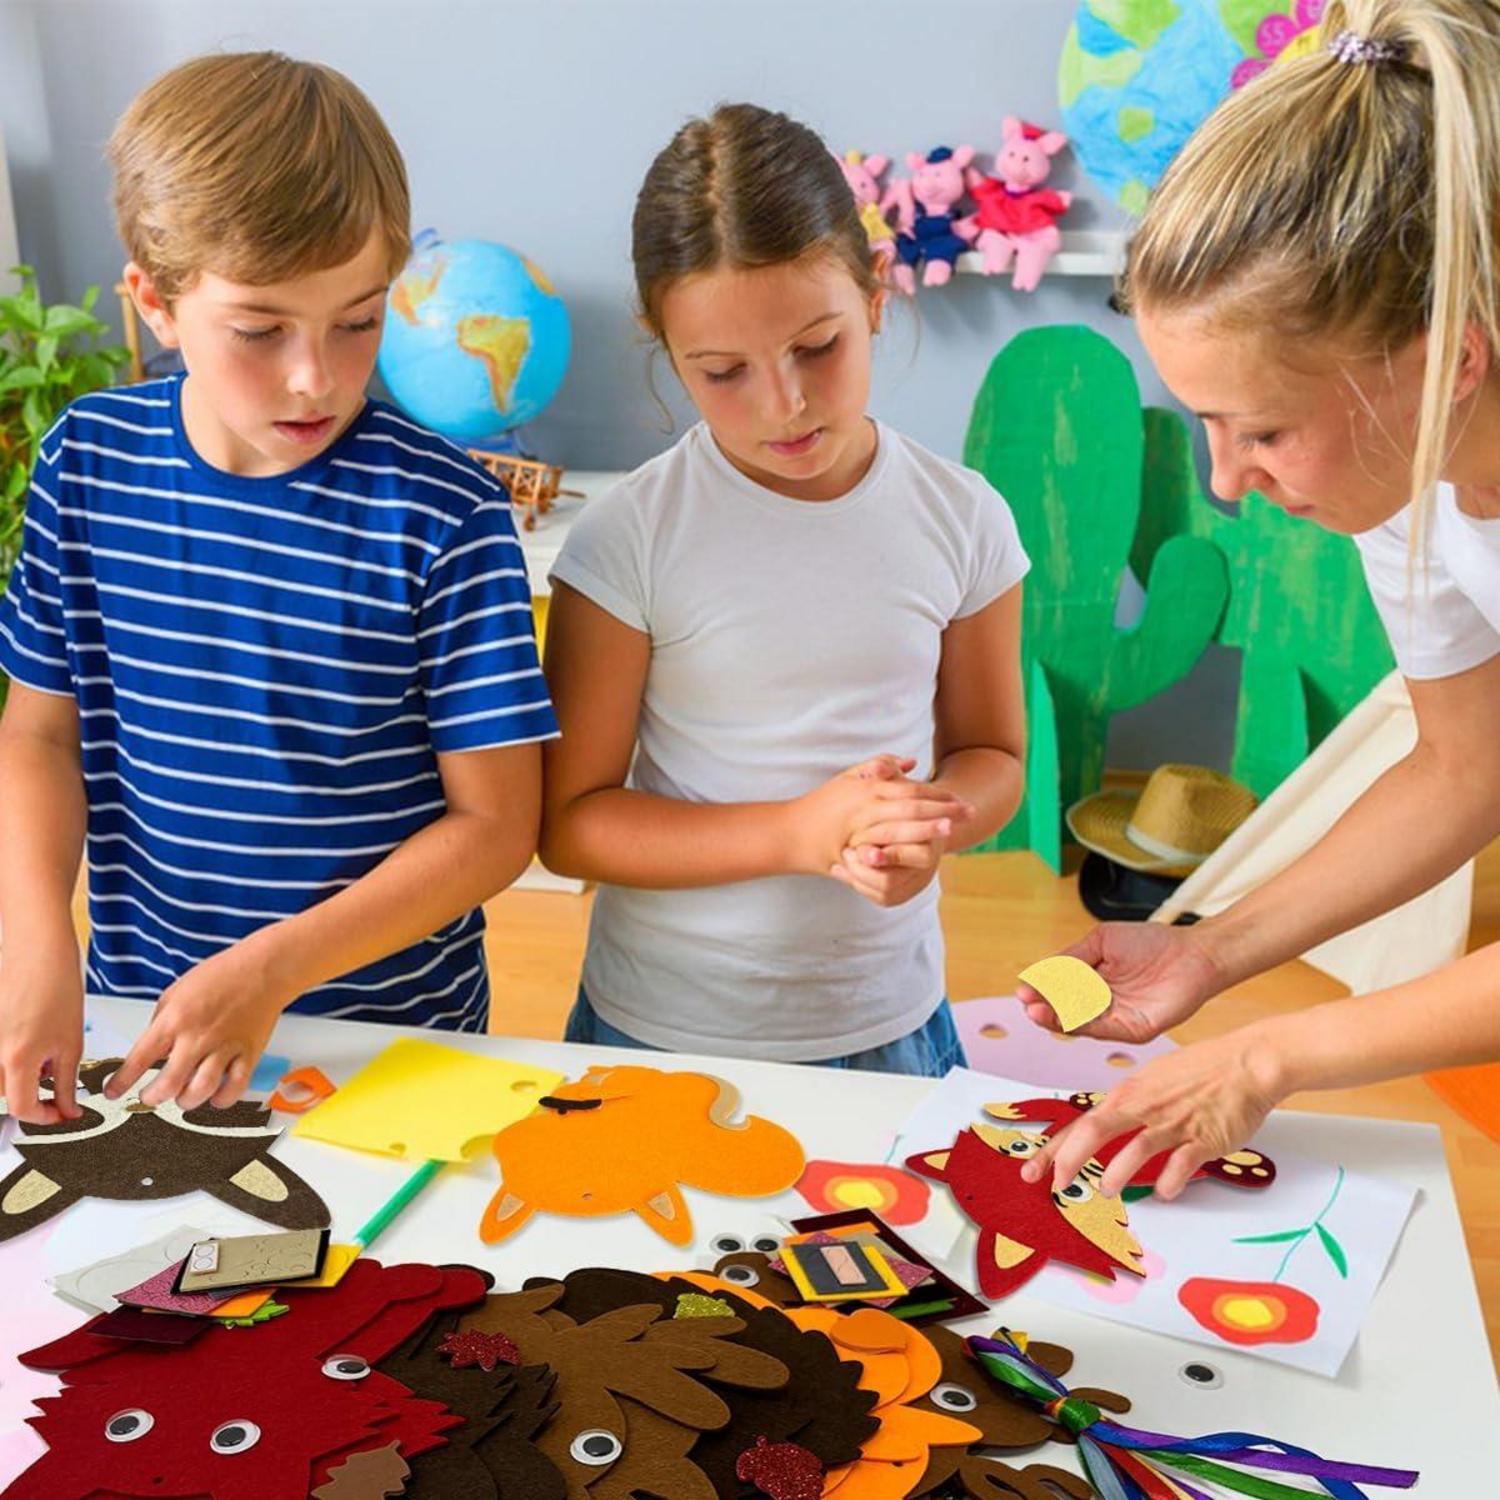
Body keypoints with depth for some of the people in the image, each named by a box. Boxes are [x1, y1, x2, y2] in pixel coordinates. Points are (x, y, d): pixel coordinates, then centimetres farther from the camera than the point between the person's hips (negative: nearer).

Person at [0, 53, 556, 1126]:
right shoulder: (88, 464, -7)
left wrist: (271, 971, -21)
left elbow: (495, 823, -16)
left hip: (390, 1028, -3)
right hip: (139, 1009, 3)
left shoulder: (443, 514, -19)